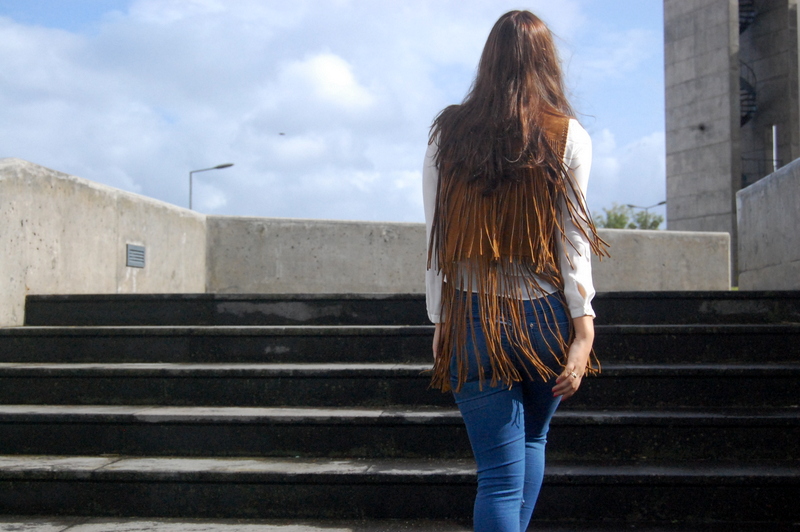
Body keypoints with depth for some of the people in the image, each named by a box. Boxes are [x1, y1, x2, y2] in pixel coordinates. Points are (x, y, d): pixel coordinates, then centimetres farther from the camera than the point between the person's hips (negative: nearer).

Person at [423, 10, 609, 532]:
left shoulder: (448, 133, 3)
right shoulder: (568, 136, -1)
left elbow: (437, 239, 3)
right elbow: (572, 240, -6)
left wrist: (440, 321, 9)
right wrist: (584, 328, -5)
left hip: (474, 320, 0)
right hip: (546, 316, 1)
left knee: (500, 475, 3)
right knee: (532, 440, 26)